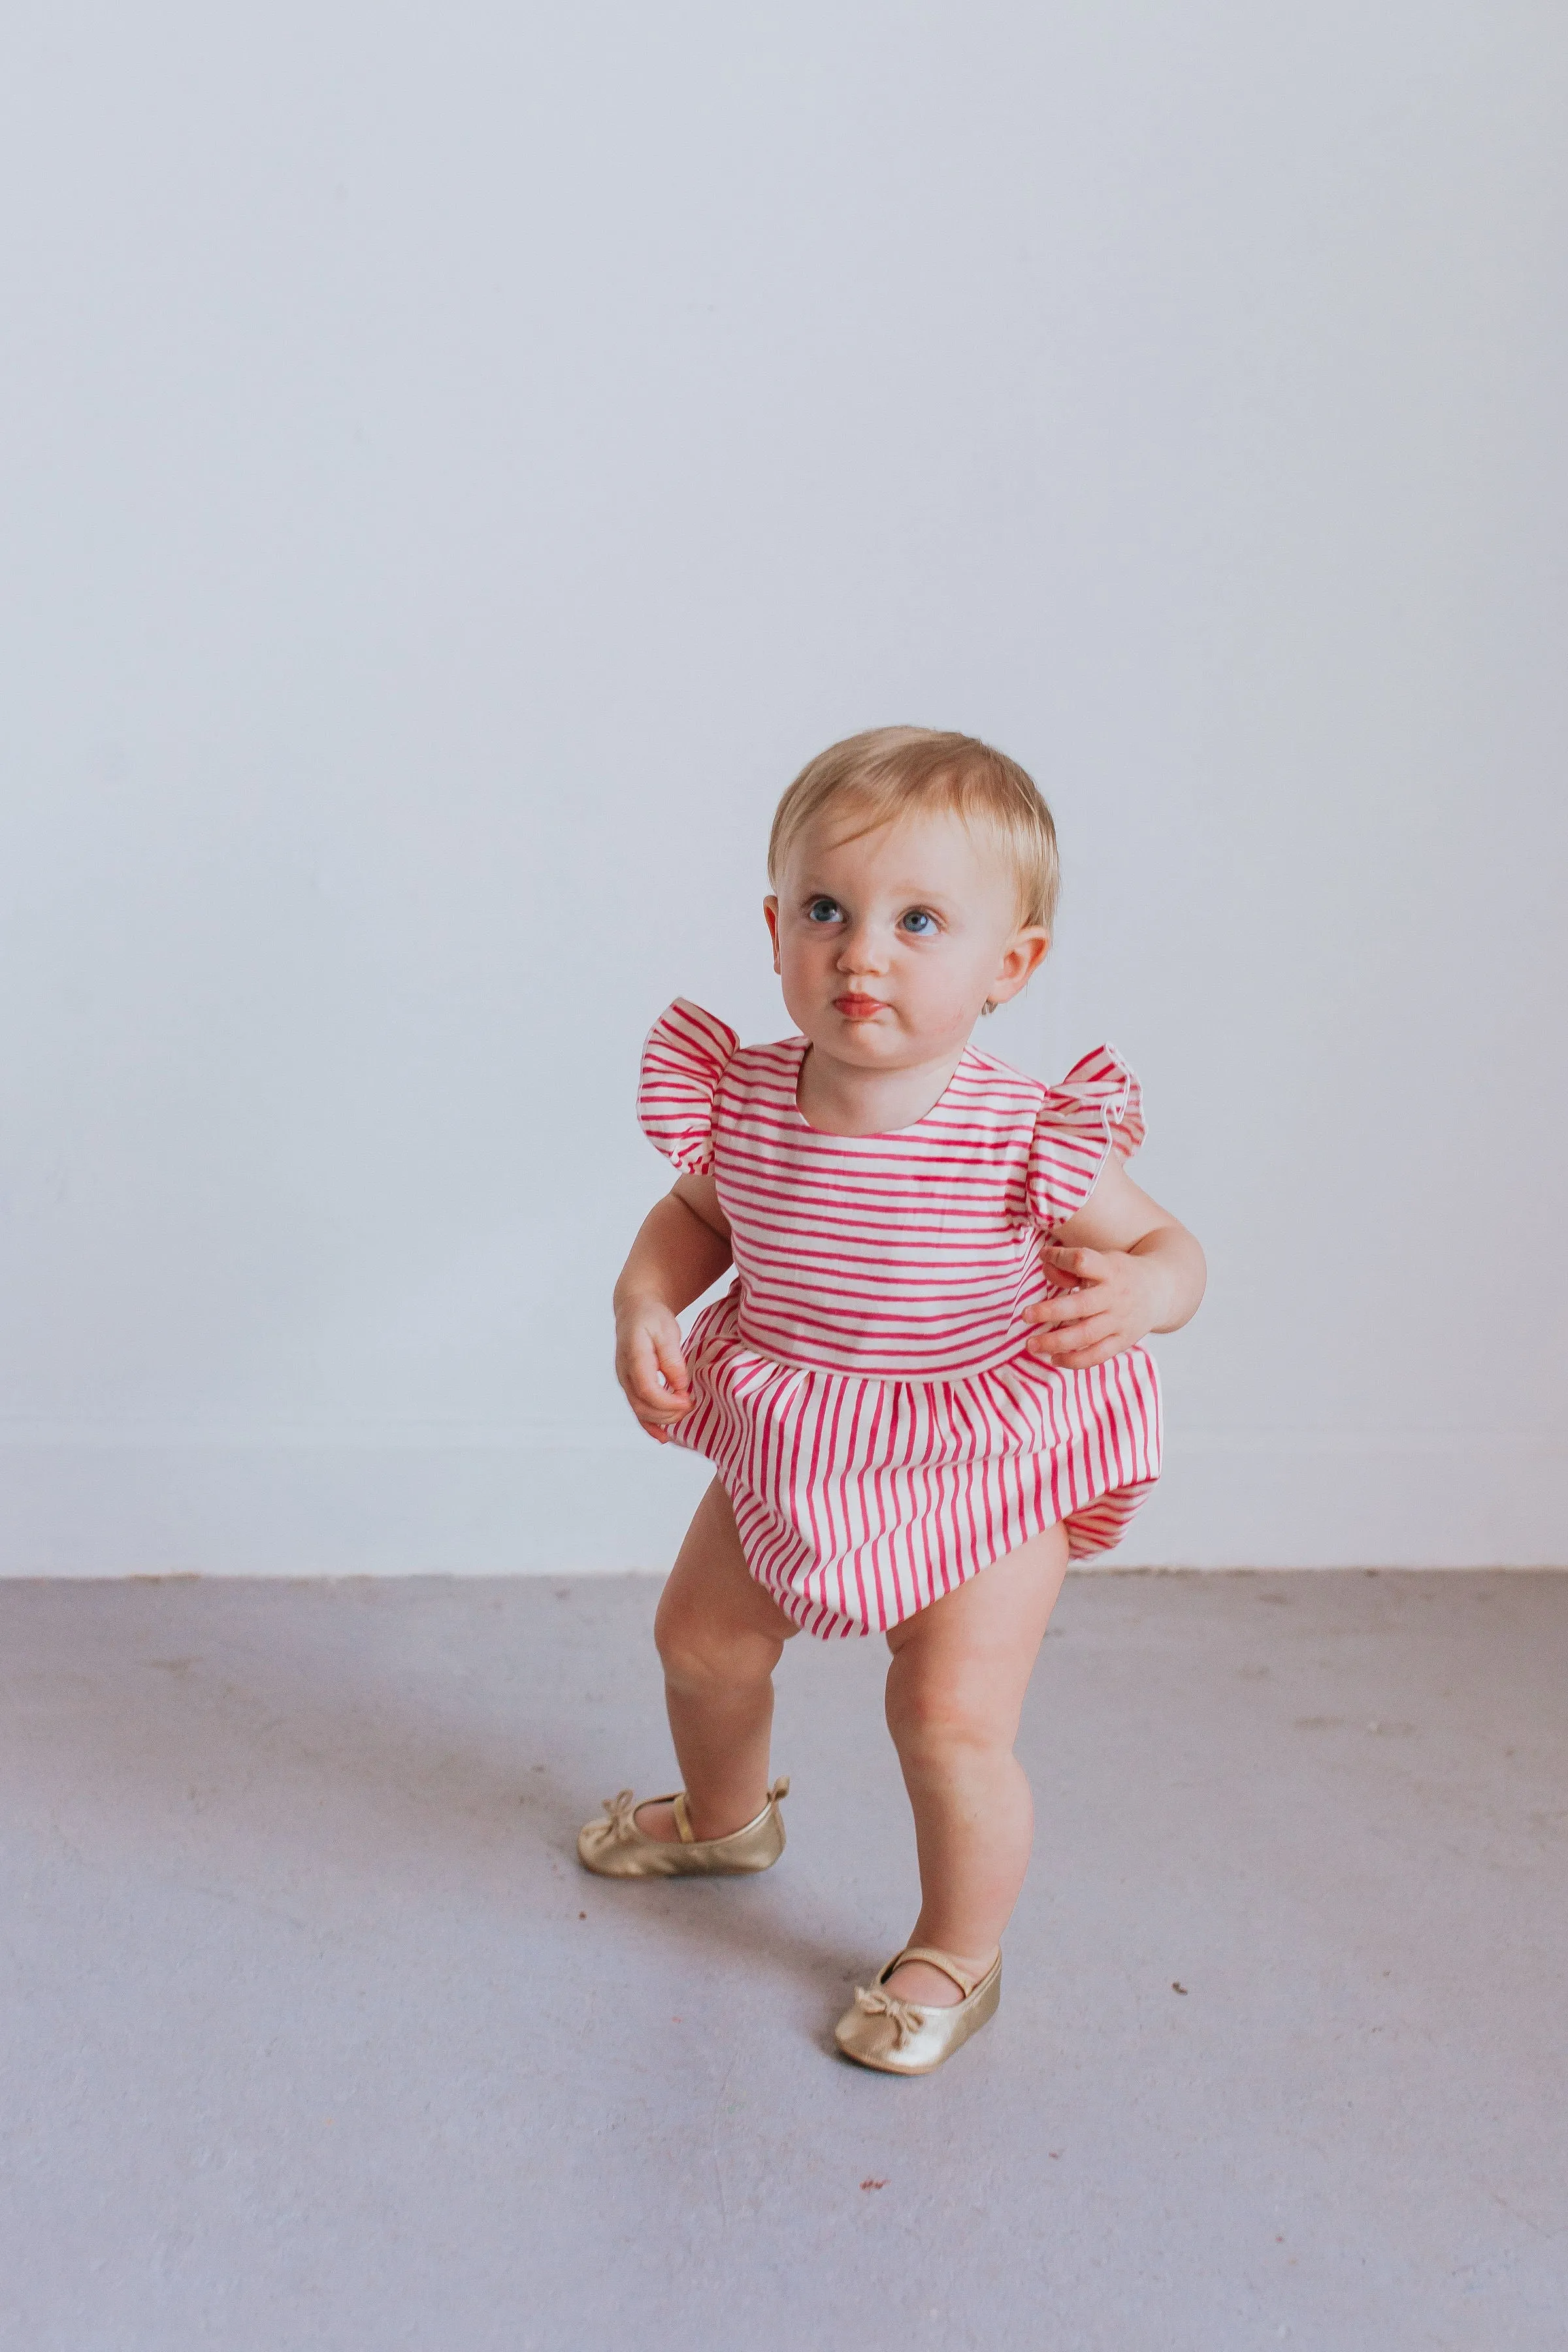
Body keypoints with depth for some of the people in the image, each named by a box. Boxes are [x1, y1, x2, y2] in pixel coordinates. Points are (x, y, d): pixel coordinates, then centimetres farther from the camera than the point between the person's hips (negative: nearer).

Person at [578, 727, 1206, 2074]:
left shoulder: (1029, 1142, -27)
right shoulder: (743, 1103, -16)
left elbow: (1164, 1242, -12)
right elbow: (697, 1213, 5)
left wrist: (1139, 1291, -35)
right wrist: (645, 1301, -13)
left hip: (984, 1473, -5)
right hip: (786, 1452, 5)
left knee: (952, 1721, -7)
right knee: (701, 1641, 21)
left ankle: (958, 1959, 24)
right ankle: (725, 1818, 56)